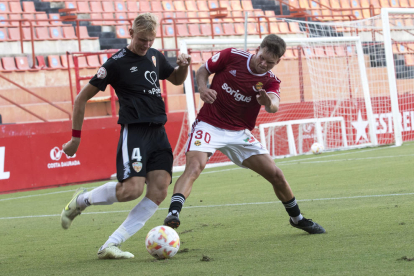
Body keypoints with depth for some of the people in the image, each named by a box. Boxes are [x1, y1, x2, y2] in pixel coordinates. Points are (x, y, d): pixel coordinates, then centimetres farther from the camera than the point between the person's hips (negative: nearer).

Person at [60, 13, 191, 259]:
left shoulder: (155, 56, 14)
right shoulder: (117, 63, -6)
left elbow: (177, 80, 33)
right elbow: (82, 98, -2)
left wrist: (183, 66, 8)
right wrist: (76, 137, -1)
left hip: (158, 132, 7)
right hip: (134, 131, -6)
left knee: (158, 192, -10)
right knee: (132, 189, -23)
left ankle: (111, 245, -9)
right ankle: (81, 200, 6)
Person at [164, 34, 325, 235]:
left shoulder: (270, 82, -3)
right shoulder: (232, 56, -7)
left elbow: (274, 107, -24)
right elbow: (203, 70, 6)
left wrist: (268, 102, -49)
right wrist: (202, 88, -16)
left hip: (239, 133, 3)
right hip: (209, 126, -3)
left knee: (276, 175, 3)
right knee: (193, 168, -30)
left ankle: (297, 218, 26)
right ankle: (172, 214, -42)